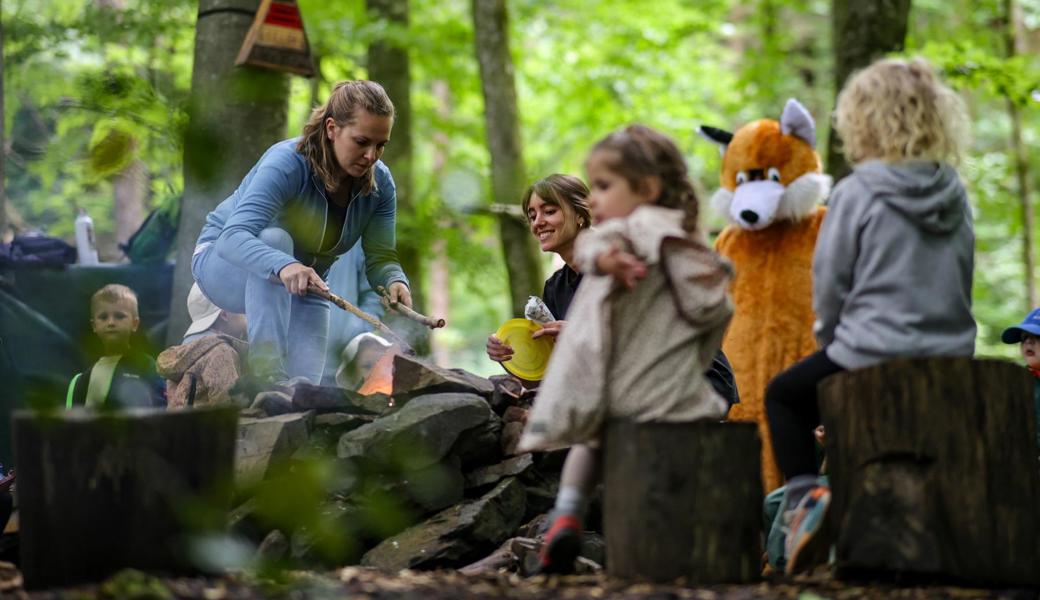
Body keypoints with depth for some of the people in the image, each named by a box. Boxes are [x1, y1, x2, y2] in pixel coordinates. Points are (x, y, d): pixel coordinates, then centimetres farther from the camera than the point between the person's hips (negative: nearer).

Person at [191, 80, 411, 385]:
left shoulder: (380, 183, -14)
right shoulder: (288, 163, -32)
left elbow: (380, 258, -15)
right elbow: (234, 237, -45)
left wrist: (395, 282, -40)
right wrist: (283, 267, -65)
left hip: (299, 289, 4)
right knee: (275, 239, -39)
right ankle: (266, 370, -37)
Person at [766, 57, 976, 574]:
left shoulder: (856, 193, -11)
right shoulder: (955, 195, 6)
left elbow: (830, 282, -8)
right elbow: (961, 280, 14)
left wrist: (828, 336, 11)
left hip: (872, 355, -5)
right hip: (951, 356, 6)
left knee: (785, 395, 18)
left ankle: (803, 498, -1)